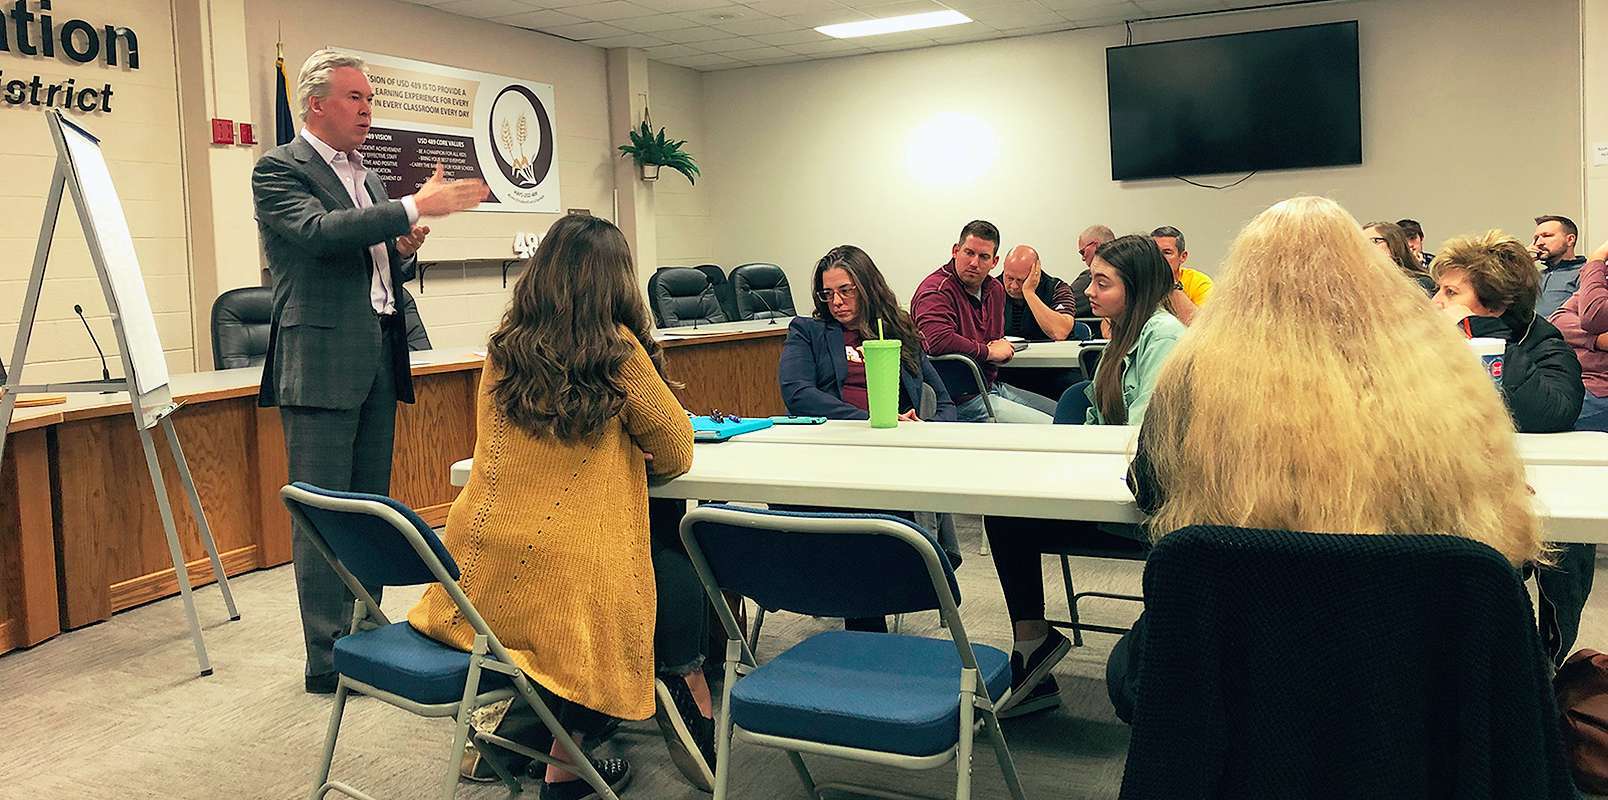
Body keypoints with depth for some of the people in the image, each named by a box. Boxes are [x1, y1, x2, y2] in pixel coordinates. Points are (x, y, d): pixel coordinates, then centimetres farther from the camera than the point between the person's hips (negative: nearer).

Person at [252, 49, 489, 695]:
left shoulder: (366, 178, 19)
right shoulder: (278, 169, -4)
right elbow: (319, 231, -22)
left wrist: (403, 250, 2)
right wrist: (416, 207, -26)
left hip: (379, 360, 8)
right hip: (322, 360, -8)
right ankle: (326, 662, 4)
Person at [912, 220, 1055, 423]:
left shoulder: (995, 288, 13)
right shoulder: (936, 290, -17)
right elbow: (938, 341, -35)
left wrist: (1002, 347, 0)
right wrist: (988, 352, -17)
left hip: (993, 386, 10)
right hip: (962, 400, -10)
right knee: (1051, 428, -15)